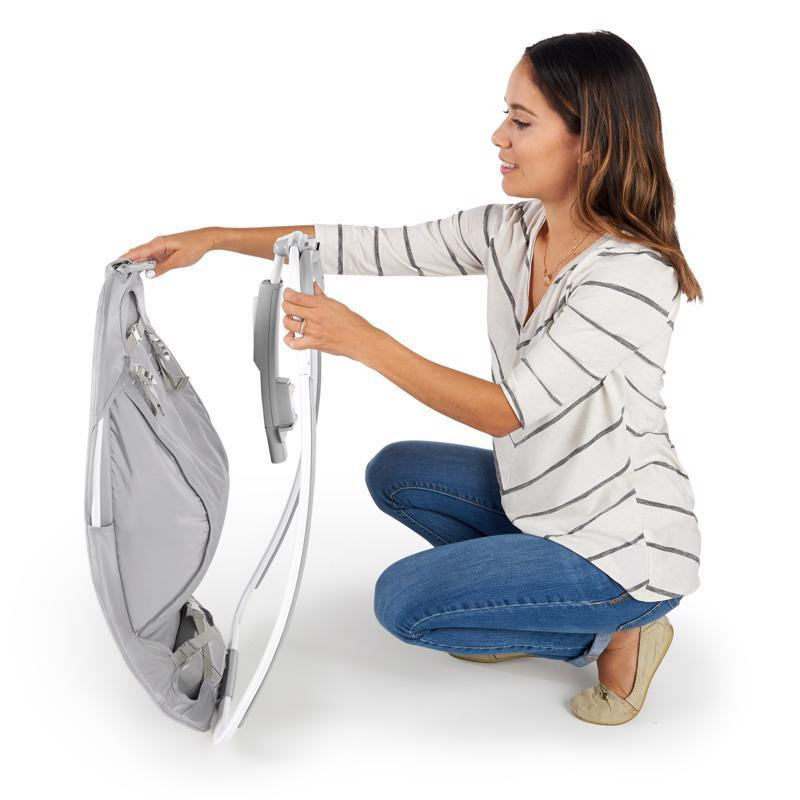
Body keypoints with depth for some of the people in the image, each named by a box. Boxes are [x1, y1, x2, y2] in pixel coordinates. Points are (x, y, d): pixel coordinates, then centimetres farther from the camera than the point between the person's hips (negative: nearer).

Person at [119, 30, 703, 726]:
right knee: (393, 473, 13)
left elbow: (507, 410, -30)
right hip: (546, 499, 8)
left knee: (403, 600, -9)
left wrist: (362, 341, -36)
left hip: (627, 545, -8)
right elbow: (368, 248, -3)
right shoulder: (507, 231, -5)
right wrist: (212, 239, -7)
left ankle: (613, 634, 4)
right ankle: (538, 609, 15)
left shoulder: (633, 274, -28)